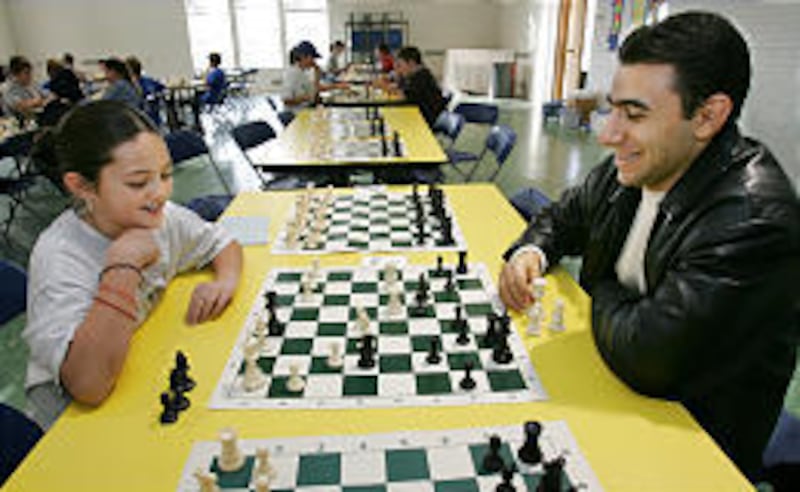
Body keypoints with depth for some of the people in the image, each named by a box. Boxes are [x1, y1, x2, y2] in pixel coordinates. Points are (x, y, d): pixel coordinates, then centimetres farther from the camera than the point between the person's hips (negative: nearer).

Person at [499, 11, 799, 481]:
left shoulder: (755, 220, -29)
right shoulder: (631, 168, -5)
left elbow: (646, 357, -33)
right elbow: (563, 217, 13)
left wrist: (603, 293, -13)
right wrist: (530, 252, -9)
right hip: (606, 376, 7)